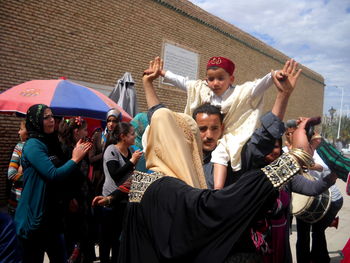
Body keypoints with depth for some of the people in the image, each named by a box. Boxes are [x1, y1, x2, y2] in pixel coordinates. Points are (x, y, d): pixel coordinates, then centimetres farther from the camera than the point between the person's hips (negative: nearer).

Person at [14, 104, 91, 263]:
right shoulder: (33, 145, -15)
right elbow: (53, 175, -23)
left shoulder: (48, 144, 13)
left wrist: (77, 156, 6)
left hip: (52, 215, 9)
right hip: (34, 218, -9)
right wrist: (75, 159, -12)